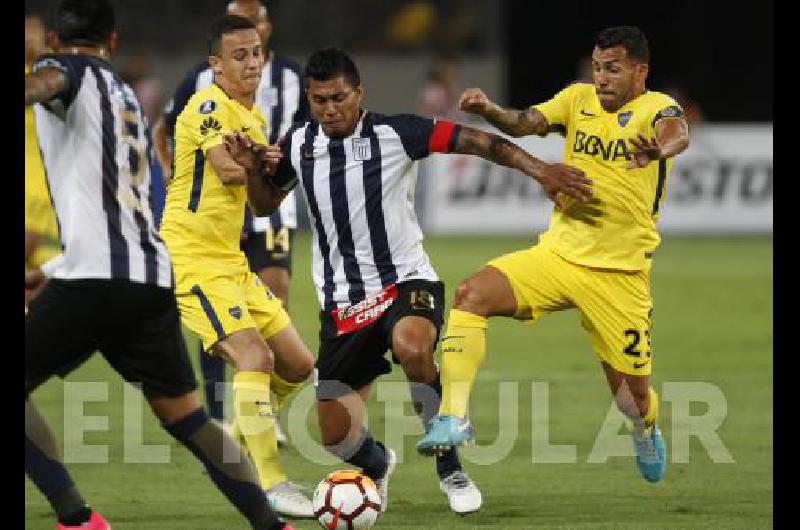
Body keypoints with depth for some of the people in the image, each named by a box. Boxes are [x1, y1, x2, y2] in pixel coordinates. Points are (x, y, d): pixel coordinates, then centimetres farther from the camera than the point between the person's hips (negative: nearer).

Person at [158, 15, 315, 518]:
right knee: (254, 356, -22)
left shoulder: (255, 118, 15)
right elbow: (228, 169, -28)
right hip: (192, 260, -9)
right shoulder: (207, 107, -12)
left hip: (232, 262, 9)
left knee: (298, 365, 9)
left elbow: (262, 204, 15)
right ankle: (272, 486, -21)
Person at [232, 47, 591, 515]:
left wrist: (538, 169, -21)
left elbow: (477, 142, -10)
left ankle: (450, 468, -18)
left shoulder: (393, 133, -8)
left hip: (406, 281, -4)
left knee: (412, 348, -39)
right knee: (336, 433, -2)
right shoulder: (300, 144, 5)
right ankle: (377, 465, 38)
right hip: (341, 302, 4)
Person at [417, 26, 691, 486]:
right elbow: (529, 122, -13)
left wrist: (661, 148, -59)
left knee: (632, 390, 4)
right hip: (557, 254, 3)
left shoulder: (655, 107, -10)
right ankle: (454, 417, -20)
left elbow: (677, 133, -34)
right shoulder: (580, 99, 4)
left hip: (620, 273, -3)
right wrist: (491, 112, -36)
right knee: (471, 295, -21)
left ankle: (647, 432, 42)